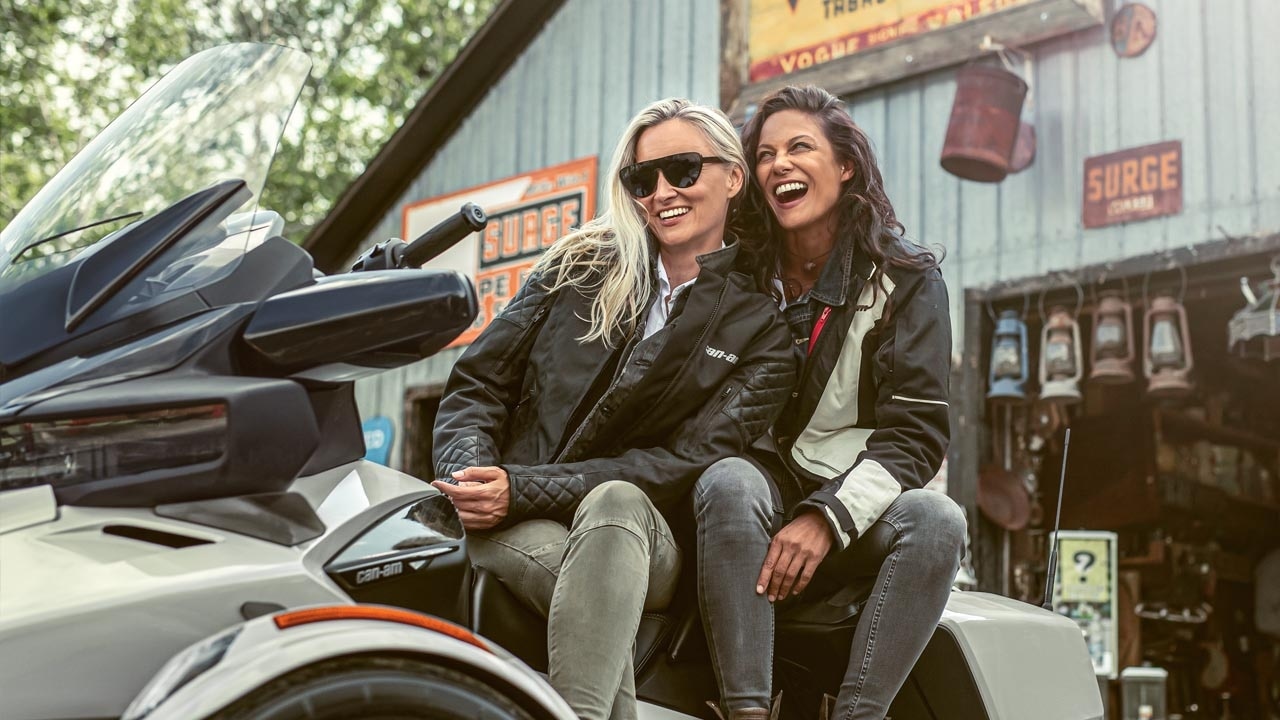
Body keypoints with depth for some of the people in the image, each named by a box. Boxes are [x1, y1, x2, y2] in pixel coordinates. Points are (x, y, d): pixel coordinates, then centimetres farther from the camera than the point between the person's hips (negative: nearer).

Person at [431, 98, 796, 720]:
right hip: (511, 528, 1)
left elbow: (687, 464, -7)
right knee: (585, 573, -35)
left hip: (645, 542, -1)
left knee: (613, 504, -37)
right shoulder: (581, 266, 14)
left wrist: (522, 488, -16)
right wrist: (468, 472, -12)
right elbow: (478, 383, 12)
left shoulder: (760, 331, 6)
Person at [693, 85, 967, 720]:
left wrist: (827, 519, -22)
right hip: (763, 494, 1)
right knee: (728, 482, -32)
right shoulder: (743, 278, 8)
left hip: (857, 514, 0)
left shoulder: (906, 280, 2)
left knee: (936, 520, -31)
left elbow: (916, 433, -6)